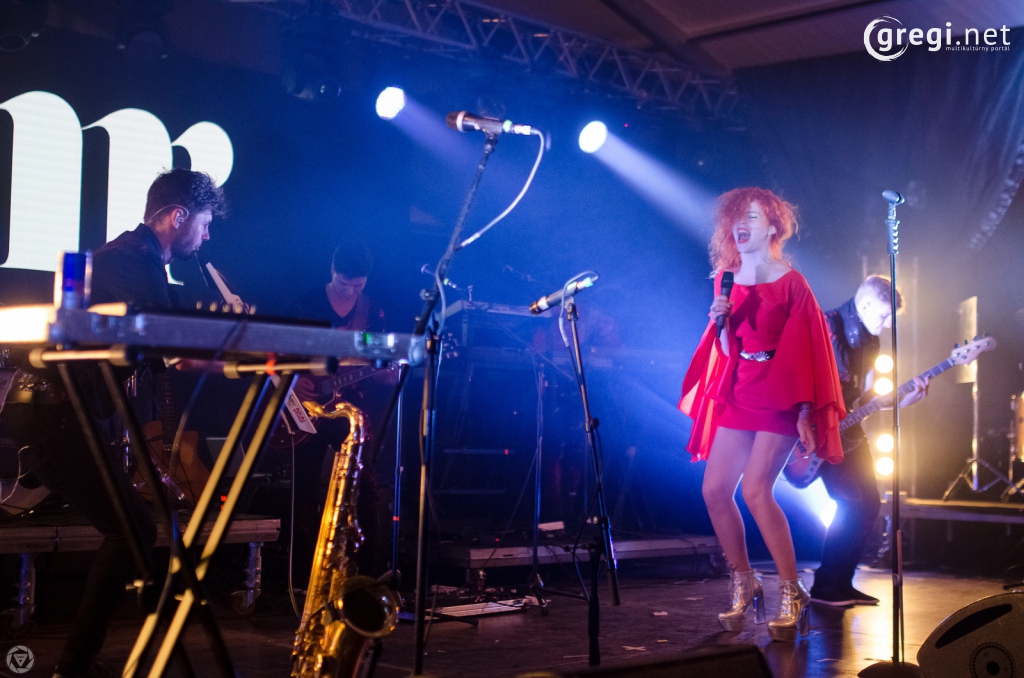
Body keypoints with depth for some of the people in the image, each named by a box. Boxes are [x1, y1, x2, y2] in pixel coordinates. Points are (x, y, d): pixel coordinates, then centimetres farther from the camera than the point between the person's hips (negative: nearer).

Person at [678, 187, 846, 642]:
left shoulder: (791, 283, -6)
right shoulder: (730, 283, 10)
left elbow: (805, 352, -8)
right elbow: (727, 350, 12)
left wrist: (805, 413, -13)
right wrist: (720, 322, -9)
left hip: (779, 397, -6)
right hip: (737, 394, 6)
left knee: (756, 490, -19)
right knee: (714, 490, -1)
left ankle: (792, 595, -7)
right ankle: (743, 584, 15)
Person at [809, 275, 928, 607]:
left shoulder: (869, 339, 12)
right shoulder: (827, 326, -13)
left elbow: (866, 394, 13)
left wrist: (903, 399, -3)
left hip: (847, 428, 9)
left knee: (868, 502, 5)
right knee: (851, 503, -14)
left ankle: (841, 584, 13)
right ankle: (824, 587, -5)